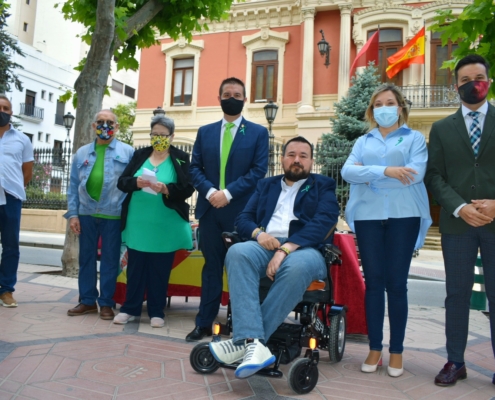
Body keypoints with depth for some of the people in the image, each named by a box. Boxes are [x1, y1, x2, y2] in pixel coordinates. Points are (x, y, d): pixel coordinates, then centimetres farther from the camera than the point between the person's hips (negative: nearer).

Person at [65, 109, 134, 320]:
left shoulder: (127, 152, 2)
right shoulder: (82, 153, 10)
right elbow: (73, 186, 9)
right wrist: (72, 214, 1)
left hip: (113, 215, -3)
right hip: (86, 214, 3)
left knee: (110, 260, 4)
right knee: (86, 258, 9)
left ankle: (106, 303, 15)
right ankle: (87, 300, 21)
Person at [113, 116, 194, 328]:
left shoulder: (181, 158, 1)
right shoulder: (139, 155, 9)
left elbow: (187, 188, -7)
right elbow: (121, 182, 3)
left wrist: (166, 189, -23)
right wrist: (136, 182, -17)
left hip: (165, 226, -2)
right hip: (138, 223, 2)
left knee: (160, 269, 6)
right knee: (135, 266, 9)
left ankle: (156, 312, 18)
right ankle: (130, 308, 21)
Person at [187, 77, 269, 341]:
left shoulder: (258, 132, 4)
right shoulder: (205, 132, 13)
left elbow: (259, 170, -6)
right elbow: (195, 168, 7)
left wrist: (228, 193, -15)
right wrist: (209, 191, -11)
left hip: (242, 210, -3)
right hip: (210, 209, 3)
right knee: (211, 267, 9)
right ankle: (204, 324, 17)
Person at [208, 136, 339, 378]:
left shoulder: (324, 186, 14)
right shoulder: (266, 185, 26)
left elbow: (323, 223, -5)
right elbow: (243, 219, 16)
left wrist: (286, 248, -19)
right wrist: (258, 233, -9)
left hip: (304, 249, -2)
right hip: (265, 246, 3)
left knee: (297, 267, -39)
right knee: (238, 252, -32)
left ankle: (243, 341, -33)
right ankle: (254, 343, -41)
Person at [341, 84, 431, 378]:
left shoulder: (414, 138, 8)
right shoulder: (363, 142, 16)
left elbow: (416, 173, -10)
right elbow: (348, 171, -2)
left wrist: (368, 176, -8)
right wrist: (385, 171, -17)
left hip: (403, 216, -2)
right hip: (368, 216, 2)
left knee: (396, 282, 1)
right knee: (373, 281, 5)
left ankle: (397, 351, 13)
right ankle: (375, 348, 14)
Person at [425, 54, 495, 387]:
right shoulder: (442, 128, 11)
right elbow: (434, 176, 3)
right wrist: (459, 207, -11)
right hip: (457, 222, 1)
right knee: (457, 293, 7)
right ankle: (455, 361, 18)